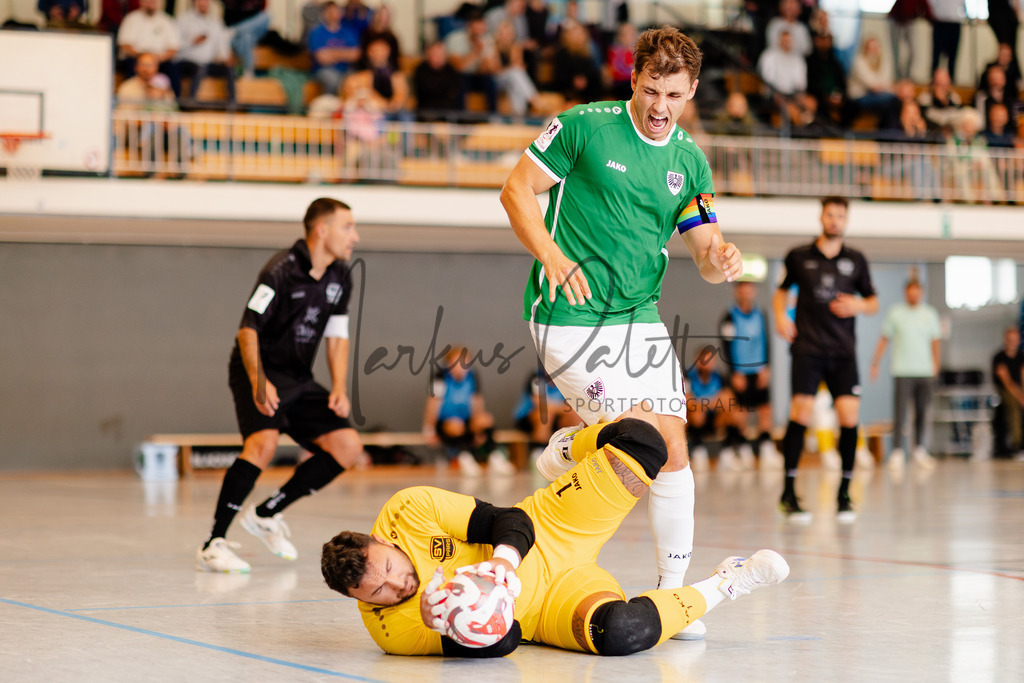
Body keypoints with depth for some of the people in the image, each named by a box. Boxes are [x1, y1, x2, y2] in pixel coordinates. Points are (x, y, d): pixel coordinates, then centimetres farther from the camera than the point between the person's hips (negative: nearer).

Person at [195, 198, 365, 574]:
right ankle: (213, 545, -29)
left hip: (299, 379, 8)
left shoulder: (340, 276, 6)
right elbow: (248, 328, -20)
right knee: (264, 441, -32)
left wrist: (339, 389, -3)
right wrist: (258, 382, -32)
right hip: (260, 372, -8)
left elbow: (337, 337, 11)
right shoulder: (281, 270, -18)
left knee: (348, 446, -4)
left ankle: (266, 514, 9)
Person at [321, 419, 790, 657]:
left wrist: (505, 558, -36)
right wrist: (439, 627, -43)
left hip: (553, 535, 2)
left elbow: (507, 519, -13)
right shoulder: (391, 630, -20)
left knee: (640, 438, -14)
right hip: (545, 611, -2)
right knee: (616, 632, -39)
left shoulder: (408, 513, -20)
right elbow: (498, 642, -23)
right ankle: (722, 586, -10)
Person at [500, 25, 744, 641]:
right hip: (570, 313, -5)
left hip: (641, 315, 5)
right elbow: (518, 189, -3)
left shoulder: (690, 161, 8)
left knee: (673, 447, -2)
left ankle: (672, 592, 11)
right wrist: (555, 259, -15)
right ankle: (564, 450, 19)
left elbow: (707, 255, 9)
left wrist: (721, 259, -15)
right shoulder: (584, 126, -7)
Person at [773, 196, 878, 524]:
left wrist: (859, 305, -6)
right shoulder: (799, 256, 7)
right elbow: (781, 291, 20)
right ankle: (788, 493, -4)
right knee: (801, 413, -15)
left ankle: (844, 494, 4)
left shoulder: (856, 260, 10)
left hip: (843, 350, 2)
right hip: (807, 346, -2)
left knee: (849, 416, -10)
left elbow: (873, 303, 17)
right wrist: (781, 315, 0)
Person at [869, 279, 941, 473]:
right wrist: (875, 364, 3)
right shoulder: (895, 313, 3)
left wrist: (936, 365, 12)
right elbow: (884, 339, 6)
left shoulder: (930, 314, 10)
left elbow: (935, 341, 16)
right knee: (900, 412, -10)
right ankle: (897, 453, -10)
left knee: (922, 412, 5)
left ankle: (919, 449, 18)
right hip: (902, 371, -3)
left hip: (925, 371, 3)